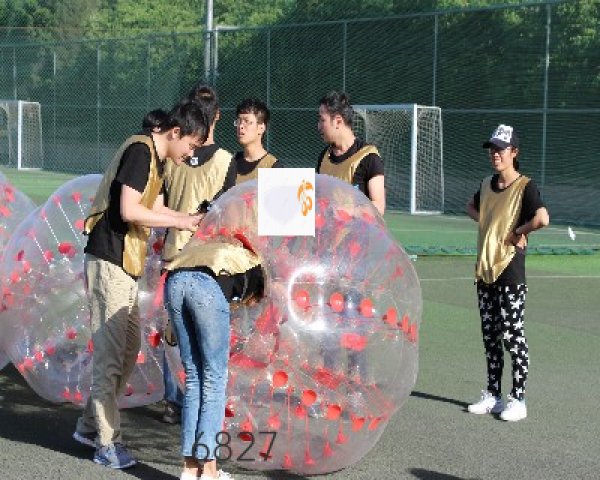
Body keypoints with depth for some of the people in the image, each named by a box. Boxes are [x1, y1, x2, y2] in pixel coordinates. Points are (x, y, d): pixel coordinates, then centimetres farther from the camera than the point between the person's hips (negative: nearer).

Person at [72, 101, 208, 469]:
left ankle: (90, 425, 25)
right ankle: (107, 443, 2)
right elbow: (129, 211, -22)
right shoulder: (139, 150, -14)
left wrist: (193, 220, 7)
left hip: (126, 265, 10)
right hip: (109, 262, -10)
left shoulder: (158, 160, 16)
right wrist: (179, 222, -14)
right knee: (110, 352, -5)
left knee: (129, 348, 15)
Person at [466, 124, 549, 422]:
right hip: (485, 271, 8)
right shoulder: (487, 185, 10)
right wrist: (485, 222, 13)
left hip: (510, 272, -7)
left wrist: (517, 231, -16)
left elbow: (542, 219, -29)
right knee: (490, 337, 13)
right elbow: (472, 207, 31)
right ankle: (493, 396, 22)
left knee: (512, 336, -3)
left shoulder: (525, 187, -12)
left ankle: (517, 399, 4)